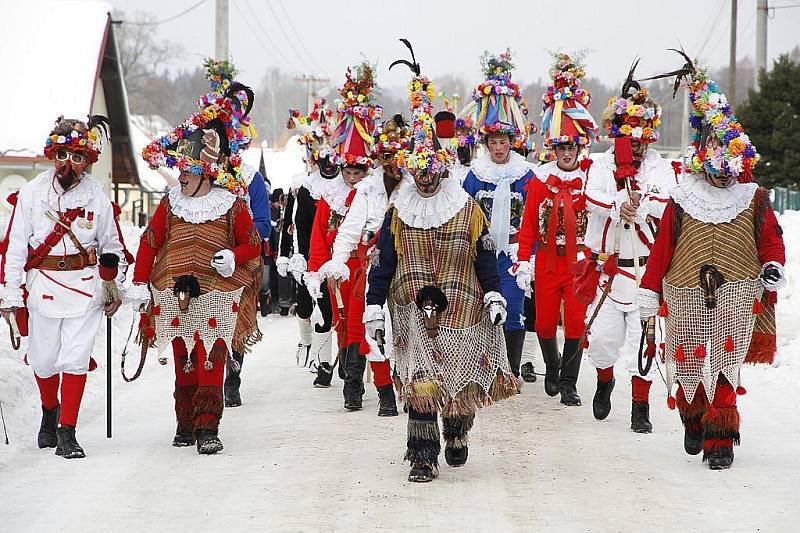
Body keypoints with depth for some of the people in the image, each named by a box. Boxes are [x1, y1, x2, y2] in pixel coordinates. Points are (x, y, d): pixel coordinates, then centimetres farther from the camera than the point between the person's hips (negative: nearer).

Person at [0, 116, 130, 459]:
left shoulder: (98, 198, 1)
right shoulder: (31, 194, -2)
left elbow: (112, 247, 15)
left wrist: (115, 287, 14)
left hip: (86, 287, 0)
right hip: (42, 286, 0)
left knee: (75, 359, -7)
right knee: (44, 360, 6)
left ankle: (67, 432, 0)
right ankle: (49, 411, 36)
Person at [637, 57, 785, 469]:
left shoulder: (754, 200, 7)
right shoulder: (682, 200, 5)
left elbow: (771, 238, 11)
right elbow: (662, 245, 7)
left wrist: (773, 267, -10)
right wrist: (650, 292, 6)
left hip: (736, 295, -1)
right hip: (687, 295, 1)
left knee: (725, 364, -11)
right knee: (688, 363, 6)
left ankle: (719, 439, -7)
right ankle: (693, 420, 33)